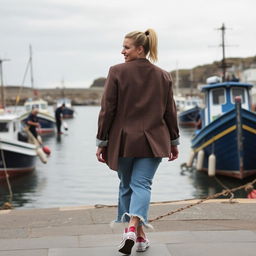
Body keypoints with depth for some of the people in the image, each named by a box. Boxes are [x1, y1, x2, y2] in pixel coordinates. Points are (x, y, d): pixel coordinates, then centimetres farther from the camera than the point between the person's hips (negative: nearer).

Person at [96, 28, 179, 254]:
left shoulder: (117, 72, -6)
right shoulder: (163, 76, 5)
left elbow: (108, 110, -7)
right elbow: (170, 112, 7)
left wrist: (101, 142, -2)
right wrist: (174, 142, 16)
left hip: (123, 141, -1)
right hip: (152, 142, 2)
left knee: (127, 186, 14)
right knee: (142, 185, 0)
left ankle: (138, 234, 21)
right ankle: (134, 227, -22)